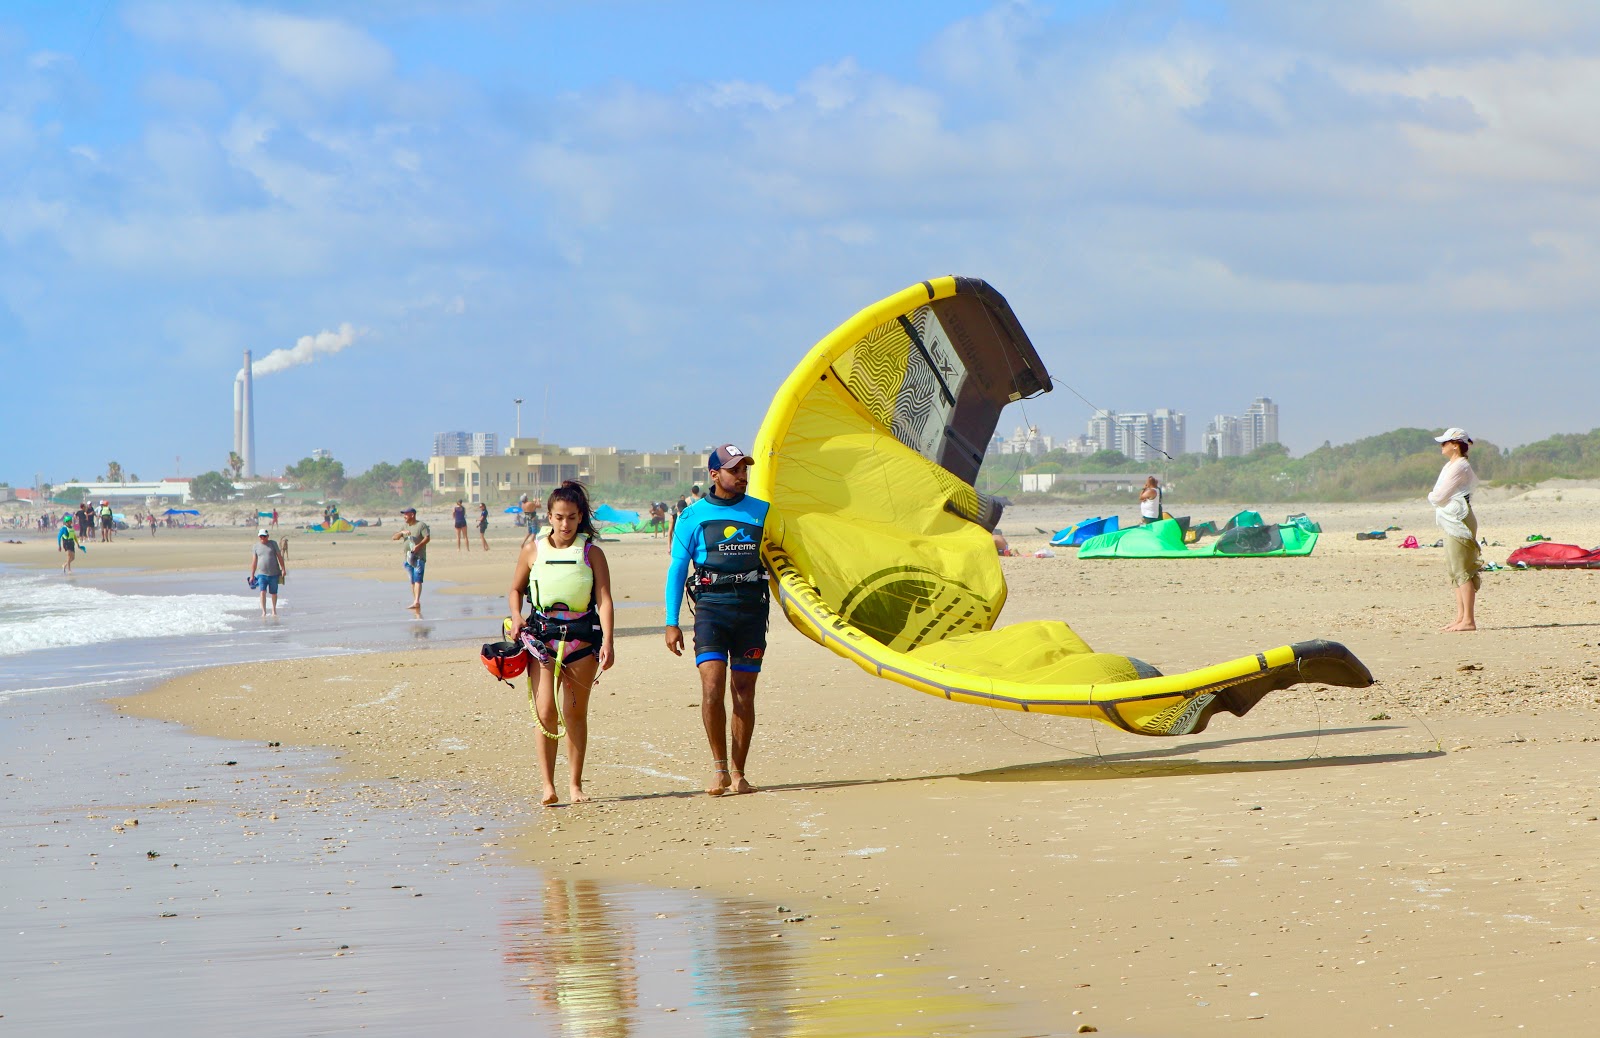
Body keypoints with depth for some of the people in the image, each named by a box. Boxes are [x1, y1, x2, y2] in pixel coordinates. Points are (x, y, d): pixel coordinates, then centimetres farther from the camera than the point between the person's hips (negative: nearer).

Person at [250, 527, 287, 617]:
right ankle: (264, 611, -19)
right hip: (262, 573, 0)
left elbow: (280, 556, 4)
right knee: (263, 592, -16)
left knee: (273, 593, 8)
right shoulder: (257, 546, 6)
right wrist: (252, 575, 9)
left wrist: (283, 569, -3)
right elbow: (254, 561, 9)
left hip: (274, 573, 0)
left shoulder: (273, 543, 3)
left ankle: (274, 609, 27)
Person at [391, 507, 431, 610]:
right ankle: (416, 604, 13)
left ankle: (416, 602, -26)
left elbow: (427, 538, -13)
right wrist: (402, 533, -9)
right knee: (412, 581, 8)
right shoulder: (405, 527, 17)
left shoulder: (421, 525, -2)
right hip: (408, 558, 7)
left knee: (417, 579, -17)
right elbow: (394, 538, 11)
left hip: (419, 557, -7)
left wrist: (418, 546, -26)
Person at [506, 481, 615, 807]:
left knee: (575, 712, 5)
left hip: (582, 636, 0)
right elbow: (516, 589, 17)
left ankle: (575, 784, 14)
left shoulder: (591, 553, 0)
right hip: (542, 633, 0)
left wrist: (607, 641, -16)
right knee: (545, 711, -10)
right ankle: (547, 786, -8)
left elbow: (604, 599, -5)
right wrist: (516, 617, -3)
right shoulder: (533, 549, 4)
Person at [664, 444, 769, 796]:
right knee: (712, 687, -15)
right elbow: (677, 569, 5)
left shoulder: (761, 512, 12)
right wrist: (672, 622, -1)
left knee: (744, 693, 2)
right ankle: (719, 769, -6)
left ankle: (738, 774, 9)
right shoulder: (693, 516, 5)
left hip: (752, 607, 2)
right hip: (711, 605, -2)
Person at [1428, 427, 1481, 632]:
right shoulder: (1451, 466, 18)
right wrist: (1436, 497, -4)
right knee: (1455, 571, 12)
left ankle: (1468, 620, -13)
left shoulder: (1459, 467, -14)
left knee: (1462, 571, -11)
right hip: (1452, 522, 11)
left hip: (1458, 521, -11)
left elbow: (1438, 497, -17)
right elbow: (1438, 495, 17)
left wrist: (1431, 496, 3)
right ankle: (1461, 617, 15)